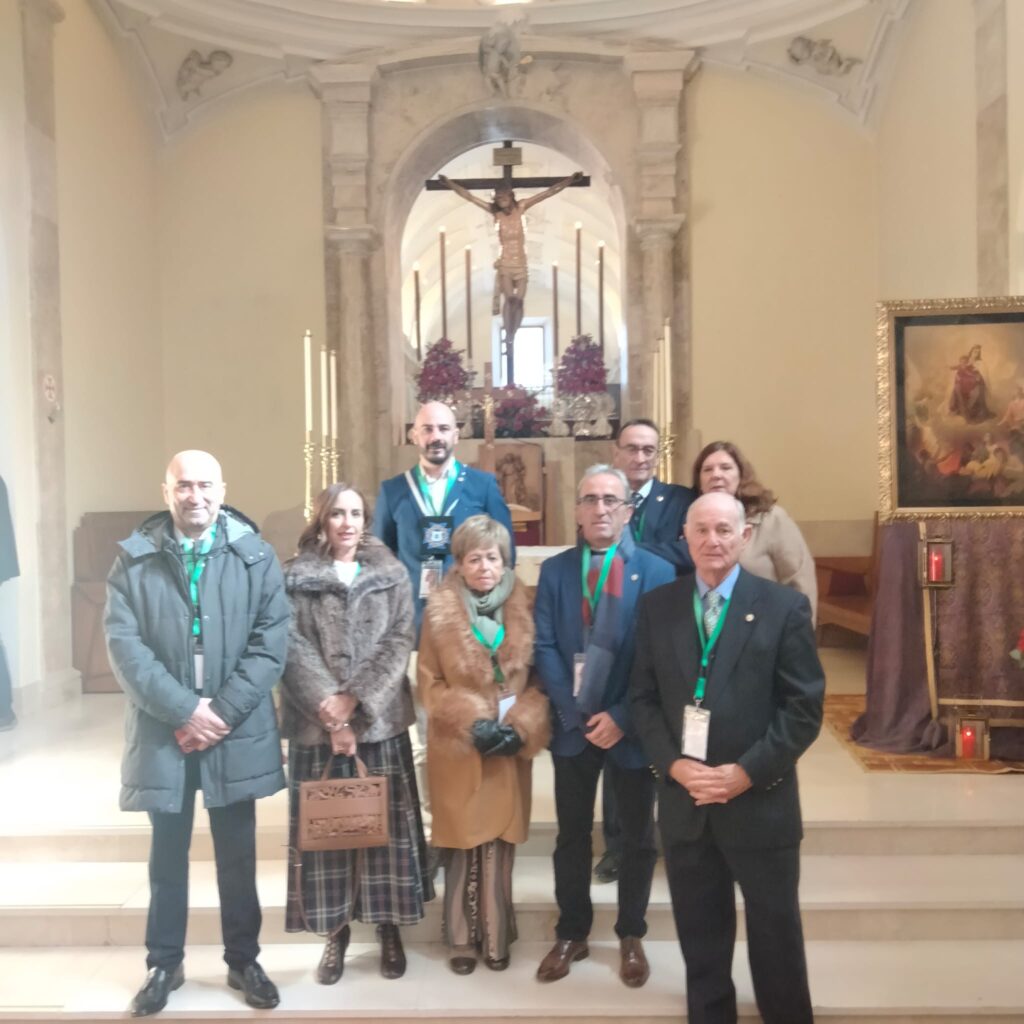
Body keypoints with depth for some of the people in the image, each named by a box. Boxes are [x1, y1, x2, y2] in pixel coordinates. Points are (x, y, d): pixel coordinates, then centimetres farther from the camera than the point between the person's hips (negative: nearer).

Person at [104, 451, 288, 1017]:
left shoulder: (256, 555, 0)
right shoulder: (134, 558, 0)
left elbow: (271, 641, -6)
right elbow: (124, 644, -8)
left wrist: (222, 710, -14)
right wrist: (183, 710, -16)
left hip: (237, 730, 0)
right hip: (163, 730, 0)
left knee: (237, 854, 12)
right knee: (167, 854, 15)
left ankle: (243, 960, 30)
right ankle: (164, 963, 33)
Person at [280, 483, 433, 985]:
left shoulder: (392, 574, 5)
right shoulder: (294, 577, 2)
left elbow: (399, 642, -3)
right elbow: (293, 648, -5)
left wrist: (354, 697, -13)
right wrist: (330, 711, -14)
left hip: (379, 718, 1)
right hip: (317, 721, 0)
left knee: (385, 821, 6)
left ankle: (390, 928, 21)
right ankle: (336, 930, 21)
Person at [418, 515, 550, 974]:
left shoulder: (523, 608, 1)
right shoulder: (440, 610, -4)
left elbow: (538, 678, 4)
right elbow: (430, 683, -2)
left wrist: (520, 727, -10)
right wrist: (473, 723, -14)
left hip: (510, 746, 1)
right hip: (458, 748, -1)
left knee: (500, 842, 8)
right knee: (463, 843, 7)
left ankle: (495, 938, 22)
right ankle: (462, 939, 22)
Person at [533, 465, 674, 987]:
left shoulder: (658, 571, -6)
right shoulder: (555, 570, 1)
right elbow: (544, 648, -4)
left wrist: (622, 717, -16)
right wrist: (575, 714, -14)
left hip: (631, 726, -1)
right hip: (573, 724, 2)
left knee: (637, 837, 14)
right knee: (572, 835, 14)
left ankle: (631, 936, 33)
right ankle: (571, 933, 32)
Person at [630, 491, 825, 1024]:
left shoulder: (785, 606, -6)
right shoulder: (657, 606, 3)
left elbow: (804, 706, -8)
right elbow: (643, 697, 3)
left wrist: (746, 772, -16)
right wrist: (673, 764, -11)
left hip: (761, 803, -2)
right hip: (683, 800, 3)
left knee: (775, 936, 15)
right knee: (699, 939, 17)